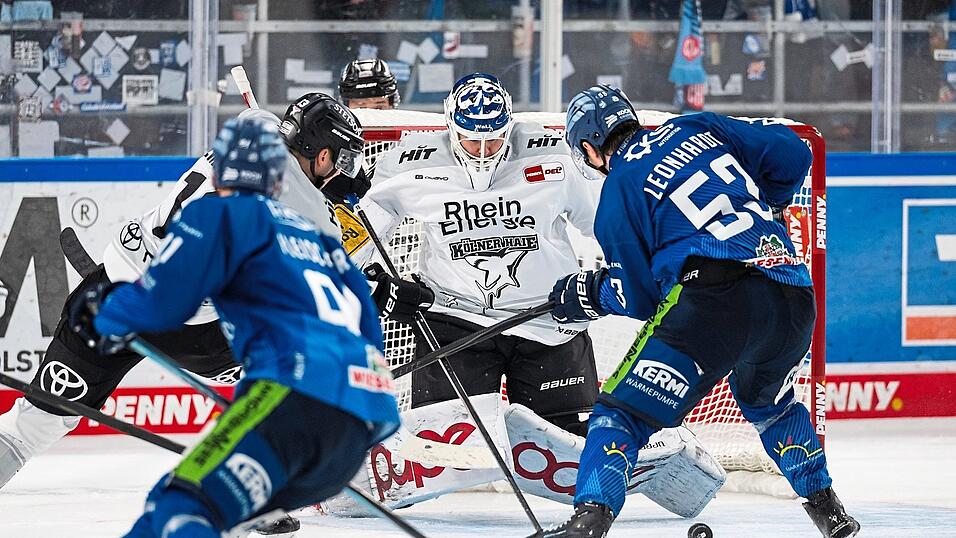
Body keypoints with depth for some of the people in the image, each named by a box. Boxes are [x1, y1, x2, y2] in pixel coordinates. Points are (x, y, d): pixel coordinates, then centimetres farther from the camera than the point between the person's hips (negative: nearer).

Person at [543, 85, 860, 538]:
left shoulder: (617, 193, 8)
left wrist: (585, 295, 27)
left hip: (716, 296, -6)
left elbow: (638, 298, 9)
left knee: (625, 411, -1)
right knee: (768, 402, 34)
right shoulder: (699, 128, 21)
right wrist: (762, 205, 36)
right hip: (794, 302, 6)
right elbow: (791, 153, 20)